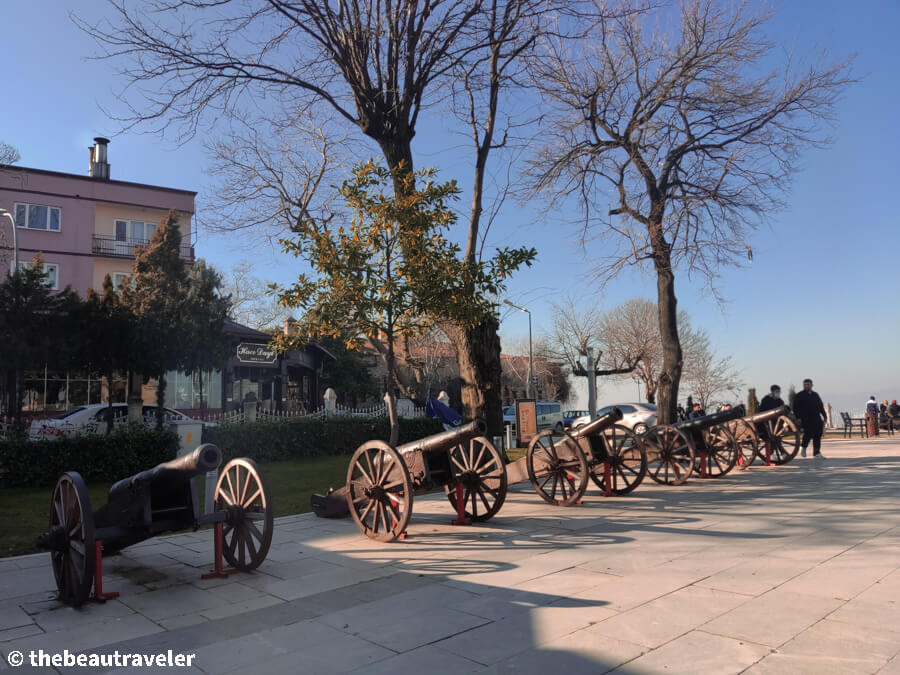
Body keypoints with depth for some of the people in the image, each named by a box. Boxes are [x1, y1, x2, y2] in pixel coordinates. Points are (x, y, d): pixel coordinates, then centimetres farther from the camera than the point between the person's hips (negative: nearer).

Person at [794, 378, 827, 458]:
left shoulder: (815, 395, 21)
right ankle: (803, 447, 12)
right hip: (806, 419, -5)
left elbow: (821, 406, 25)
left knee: (818, 435, -1)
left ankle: (817, 453, 3)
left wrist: (824, 416, 15)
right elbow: (795, 408, -2)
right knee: (809, 434, -15)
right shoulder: (799, 395, 4)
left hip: (817, 418, 5)